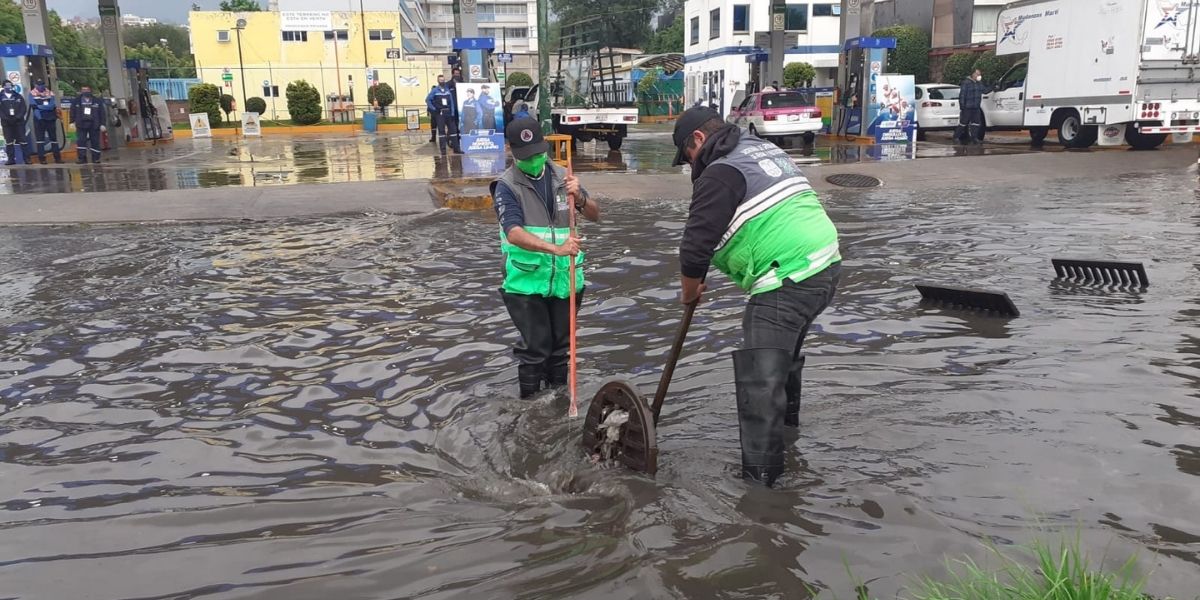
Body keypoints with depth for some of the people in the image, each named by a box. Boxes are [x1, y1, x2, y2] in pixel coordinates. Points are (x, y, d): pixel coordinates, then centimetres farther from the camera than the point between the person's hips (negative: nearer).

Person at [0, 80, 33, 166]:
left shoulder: (18, 96, 9)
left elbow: (24, 107, 2)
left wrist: (19, 116, -11)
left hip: (19, 121, -1)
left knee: (23, 140, -5)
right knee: (9, 141, 3)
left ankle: (27, 158, -4)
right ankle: (11, 159, 5)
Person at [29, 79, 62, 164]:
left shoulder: (50, 94, 8)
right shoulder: (32, 94, 4)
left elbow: (53, 106, -6)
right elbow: (35, 106, -8)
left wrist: (41, 106, -13)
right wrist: (47, 106, -19)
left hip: (50, 119, 2)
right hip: (39, 119, -2)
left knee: (53, 138, 5)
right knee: (40, 139, -1)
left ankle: (57, 158, 9)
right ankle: (41, 158, 0)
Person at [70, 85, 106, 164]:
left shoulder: (97, 101, 7)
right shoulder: (76, 101, 9)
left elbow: (102, 113, 5)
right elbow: (72, 112, 11)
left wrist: (102, 124, -2)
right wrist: (72, 122, 2)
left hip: (94, 125, 0)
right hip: (81, 125, 0)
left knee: (95, 142, 3)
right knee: (81, 142, -8)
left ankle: (96, 159, 10)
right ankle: (82, 158, -6)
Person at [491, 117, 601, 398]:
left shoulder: (562, 176, 4)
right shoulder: (506, 186, -9)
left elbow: (595, 215, 5)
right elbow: (514, 232, -24)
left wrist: (579, 198, -18)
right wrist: (555, 248, -38)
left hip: (565, 278, 4)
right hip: (526, 282, -4)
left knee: (561, 346, 14)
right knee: (534, 348, 1)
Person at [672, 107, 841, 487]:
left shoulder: (719, 174, -9)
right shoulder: (765, 150, 21)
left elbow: (696, 246, -12)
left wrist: (690, 292, 7)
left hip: (787, 282, -10)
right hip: (825, 265, 10)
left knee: (759, 380, -8)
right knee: (785, 349, 30)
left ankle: (760, 477, -6)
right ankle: (787, 418, 51)